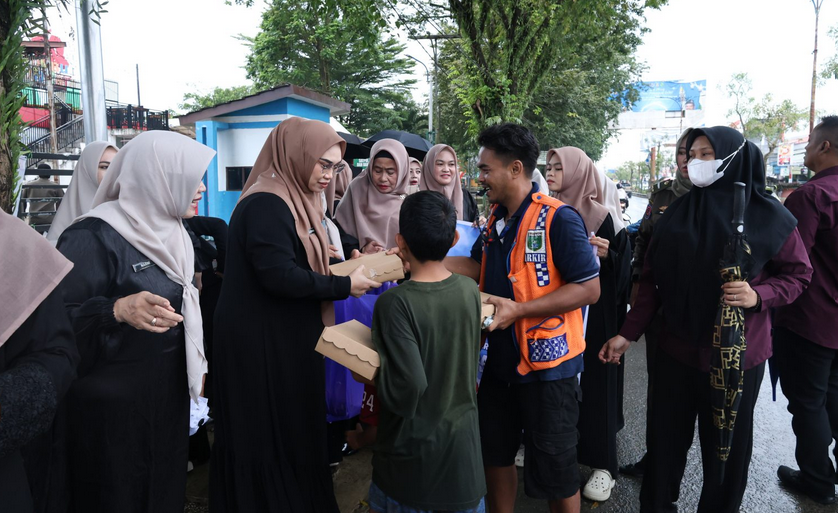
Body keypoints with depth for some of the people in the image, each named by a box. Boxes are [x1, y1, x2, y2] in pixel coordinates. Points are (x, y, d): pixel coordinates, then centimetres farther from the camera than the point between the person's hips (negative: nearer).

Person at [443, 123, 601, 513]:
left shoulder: (559, 219, -19)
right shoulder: (497, 217, 5)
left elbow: (589, 289, -21)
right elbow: (479, 266, 14)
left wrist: (518, 310, -25)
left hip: (548, 364, -7)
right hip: (501, 360, 8)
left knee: (553, 470, 10)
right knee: (493, 453, 22)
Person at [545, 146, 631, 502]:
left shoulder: (600, 214, -6)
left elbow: (622, 265, -5)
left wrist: (607, 255, -24)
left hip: (594, 310, -4)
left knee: (593, 380, 2)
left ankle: (603, 464, 17)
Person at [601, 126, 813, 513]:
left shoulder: (769, 216, -6)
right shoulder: (676, 215, 2)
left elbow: (798, 274, 1)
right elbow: (652, 280, 3)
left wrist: (758, 296, -19)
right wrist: (627, 333, -2)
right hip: (677, 349, 2)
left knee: (727, 444, 11)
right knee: (666, 438, 10)